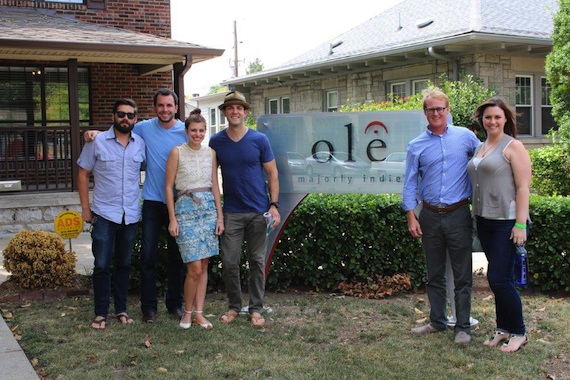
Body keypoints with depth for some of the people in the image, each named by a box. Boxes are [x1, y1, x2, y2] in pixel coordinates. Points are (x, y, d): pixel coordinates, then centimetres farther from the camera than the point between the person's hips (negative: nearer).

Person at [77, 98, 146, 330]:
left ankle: (121, 309, 24)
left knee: (124, 264, 13)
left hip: (130, 215, 3)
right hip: (104, 214, -2)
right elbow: (83, 174, 1)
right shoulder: (98, 142, -4)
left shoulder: (141, 144, 3)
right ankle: (100, 313, 13)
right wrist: (85, 207, -2)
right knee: (102, 265, 1)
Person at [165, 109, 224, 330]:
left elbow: (215, 185, 12)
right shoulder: (177, 152, -2)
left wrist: (220, 216, 7)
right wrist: (172, 219, -7)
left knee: (204, 265, 5)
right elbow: (169, 186, -2)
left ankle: (199, 313, 13)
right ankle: (187, 312, 10)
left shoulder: (211, 153, 9)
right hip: (186, 207, -4)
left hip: (208, 207, 4)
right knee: (195, 268, -9)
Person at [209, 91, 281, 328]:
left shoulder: (259, 140, -3)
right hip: (231, 213, 1)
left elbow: (272, 174, 1)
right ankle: (234, 306, 19)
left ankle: (256, 309, 15)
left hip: (259, 211, -1)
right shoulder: (216, 142, 1)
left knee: (257, 262, 6)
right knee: (229, 262, 3)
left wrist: (274, 205, -7)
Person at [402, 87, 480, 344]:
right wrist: (411, 217, -2)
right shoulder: (416, 146, 4)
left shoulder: (465, 136, 2)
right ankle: (437, 321, 26)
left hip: (458, 215, -2)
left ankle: (463, 327, 14)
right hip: (430, 216, 2)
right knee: (434, 274, 13)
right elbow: (410, 183, 4)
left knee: (462, 275, 3)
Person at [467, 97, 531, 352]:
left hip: (507, 222, -7)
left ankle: (518, 333, 10)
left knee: (499, 279, -7)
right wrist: (477, 216, 12)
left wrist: (520, 224, -18)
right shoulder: (481, 147, 14)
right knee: (497, 279, 13)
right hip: (484, 220, 7)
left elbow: (523, 187, -12)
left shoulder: (513, 146, -7)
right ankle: (504, 329, 25)